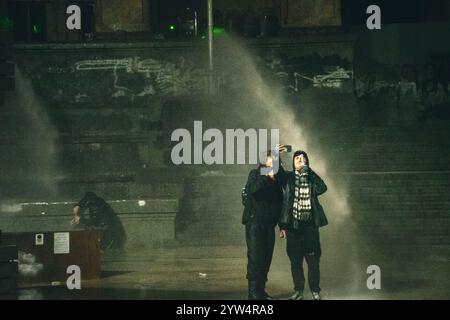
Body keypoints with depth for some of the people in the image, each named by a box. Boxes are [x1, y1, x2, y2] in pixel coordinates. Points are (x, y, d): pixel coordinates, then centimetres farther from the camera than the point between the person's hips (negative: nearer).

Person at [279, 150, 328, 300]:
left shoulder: (312, 177, 8)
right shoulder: (287, 178, 7)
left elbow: (322, 189, -13)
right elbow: (283, 202, 5)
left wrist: (308, 170, -12)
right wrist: (282, 226, 0)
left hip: (310, 225, 0)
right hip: (293, 225, 0)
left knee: (313, 259, -2)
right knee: (295, 260, 3)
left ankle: (315, 291, 5)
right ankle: (298, 291, 11)